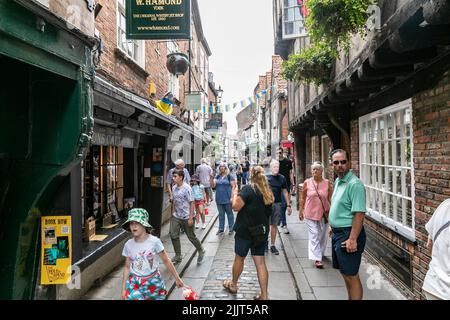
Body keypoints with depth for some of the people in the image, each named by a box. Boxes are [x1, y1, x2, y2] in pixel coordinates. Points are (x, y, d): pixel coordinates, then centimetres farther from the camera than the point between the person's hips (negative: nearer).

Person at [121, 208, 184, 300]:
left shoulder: (154, 241, -15)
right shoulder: (128, 244, -5)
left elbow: (166, 261, -7)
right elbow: (127, 267, 5)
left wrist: (177, 278, -2)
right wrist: (123, 289, 6)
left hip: (153, 282, -2)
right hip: (134, 283, 2)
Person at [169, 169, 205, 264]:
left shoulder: (187, 188, -16)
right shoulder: (174, 187, 5)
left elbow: (192, 203, -17)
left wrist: (191, 218, -19)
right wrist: (173, 214, 12)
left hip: (186, 217, -6)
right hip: (176, 217, 6)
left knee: (191, 237, 5)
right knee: (173, 235, -1)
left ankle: (201, 251, 30)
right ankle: (178, 256, 14)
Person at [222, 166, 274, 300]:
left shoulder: (248, 189, -16)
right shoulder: (267, 192, 6)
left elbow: (236, 206, -18)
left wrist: (235, 194, -3)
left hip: (245, 230, -5)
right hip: (262, 231, 6)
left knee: (239, 258, 14)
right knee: (260, 262, 7)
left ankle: (233, 285, 34)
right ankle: (264, 295, 9)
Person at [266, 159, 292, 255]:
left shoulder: (282, 178, 5)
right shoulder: (266, 177, -3)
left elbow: (285, 192, 10)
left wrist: (288, 205, 8)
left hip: (277, 204, 3)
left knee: (274, 225, 9)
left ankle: (273, 245, 19)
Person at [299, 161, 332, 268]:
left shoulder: (327, 183, -3)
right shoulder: (307, 183, -3)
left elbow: (330, 198, 4)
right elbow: (303, 198, 5)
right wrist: (301, 210, 7)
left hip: (324, 213, 2)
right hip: (310, 213, -1)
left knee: (323, 235, 15)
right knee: (314, 236, -4)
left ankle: (320, 252, 38)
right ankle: (317, 258, -1)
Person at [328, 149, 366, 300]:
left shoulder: (354, 184, -18)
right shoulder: (337, 181, 11)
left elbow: (359, 214, -23)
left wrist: (352, 239, -27)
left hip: (348, 234, -9)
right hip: (338, 233, 9)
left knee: (351, 276, 0)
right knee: (345, 272, 20)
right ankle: (350, 297, 34)